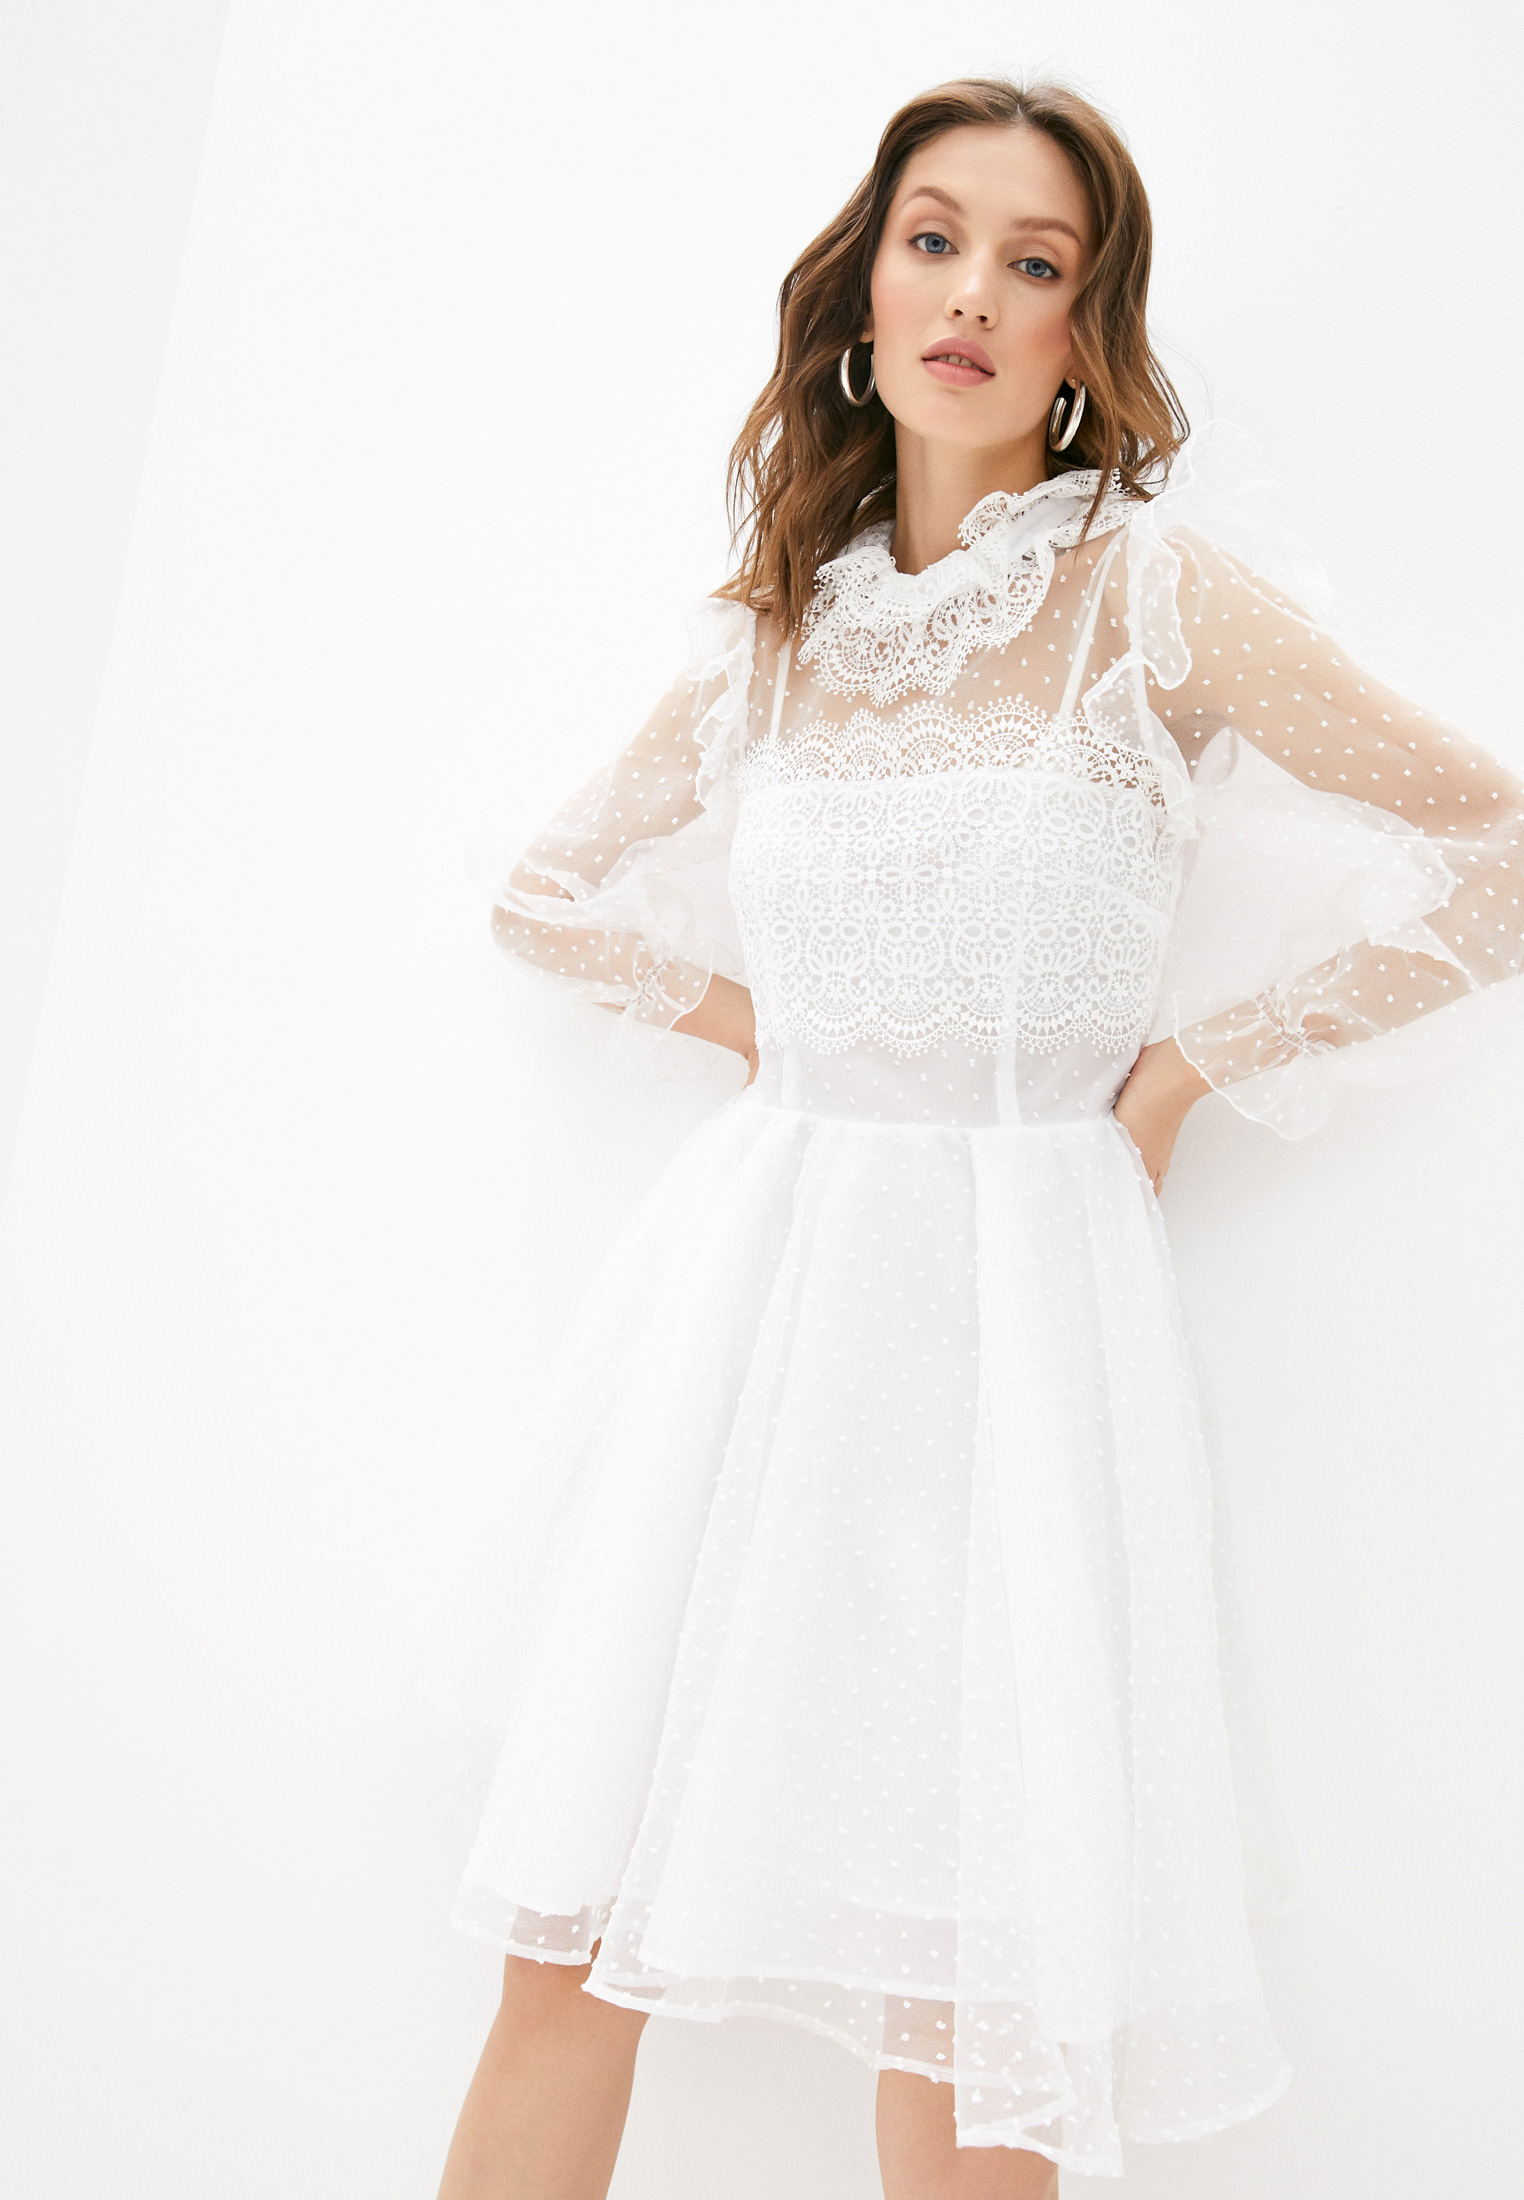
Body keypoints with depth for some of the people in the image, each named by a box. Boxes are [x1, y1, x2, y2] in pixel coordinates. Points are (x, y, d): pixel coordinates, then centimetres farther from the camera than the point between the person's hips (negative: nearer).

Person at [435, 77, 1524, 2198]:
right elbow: (547, 894, 24)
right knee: (568, 1946, 5)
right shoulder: (768, 633, 10)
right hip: (759, 1274, 4)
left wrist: (1185, 1061, -1)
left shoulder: (1153, 584, -2)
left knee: (968, 2025, 0)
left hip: (1023, 1286, -3)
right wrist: (763, 1029, 10)